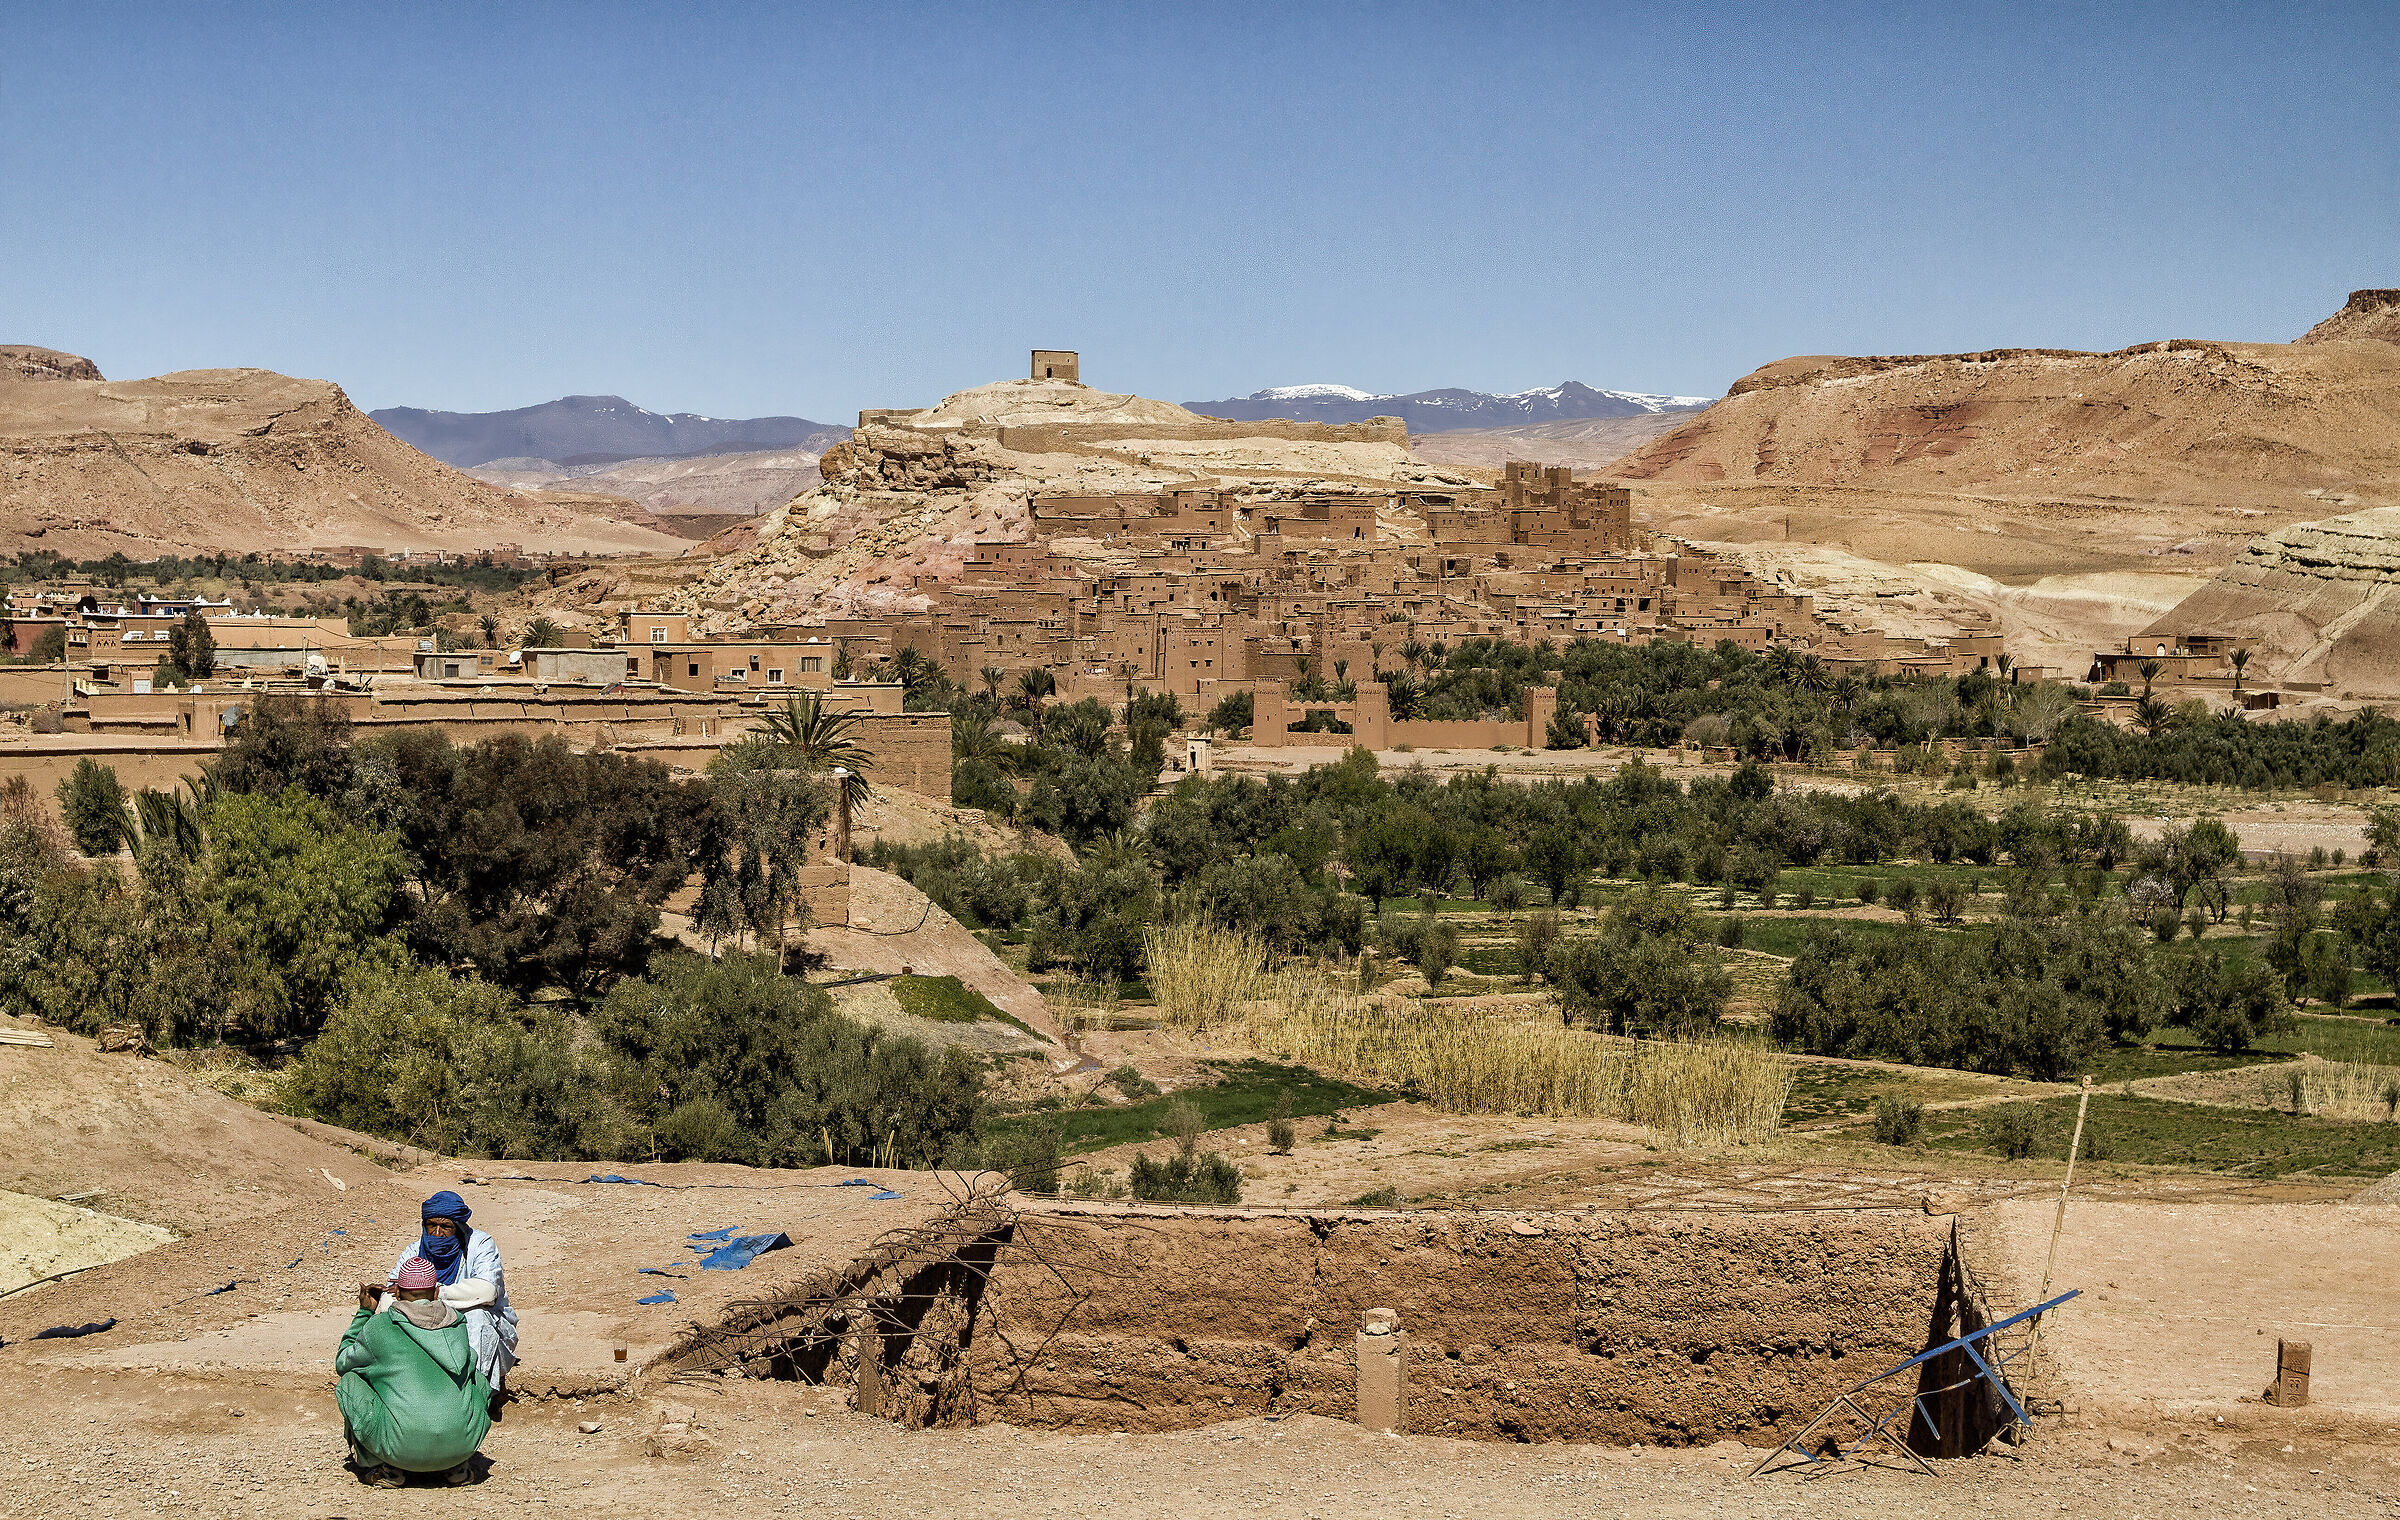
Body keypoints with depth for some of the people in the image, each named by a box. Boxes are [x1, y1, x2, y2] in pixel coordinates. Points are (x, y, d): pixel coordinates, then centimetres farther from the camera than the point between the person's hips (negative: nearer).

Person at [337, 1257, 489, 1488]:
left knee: (350, 1381, 16)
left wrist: (365, 1312, 30)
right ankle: (459, 1466, 24)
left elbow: (342, 1363, 22)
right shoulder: (458, 1325, 11)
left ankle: (386, 1468, 12)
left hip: (403, 1448, -3)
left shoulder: (378, 1328, 2)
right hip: (462, 1442, 3)